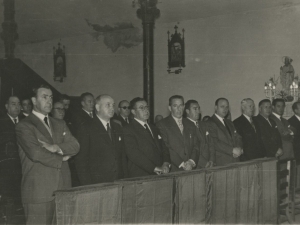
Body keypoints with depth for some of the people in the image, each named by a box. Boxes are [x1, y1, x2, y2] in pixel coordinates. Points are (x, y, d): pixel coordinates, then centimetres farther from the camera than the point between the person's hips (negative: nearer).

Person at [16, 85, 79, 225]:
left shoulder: (60, 124, 18)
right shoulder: (24, 126, -4)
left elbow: (75, 146, 5)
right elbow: (35, 153, -18)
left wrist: (56, 148, -14)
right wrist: (61, 159, -6)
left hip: (60, 190, 6)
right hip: (38, 191, -6)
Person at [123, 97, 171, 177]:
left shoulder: (154, 129, 19)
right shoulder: (128, 130, -5)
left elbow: (163, 149, 16)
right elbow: (133, 153, -15)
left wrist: (166, 163, -5)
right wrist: (154, 168, -18)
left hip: (159, 175, 6)